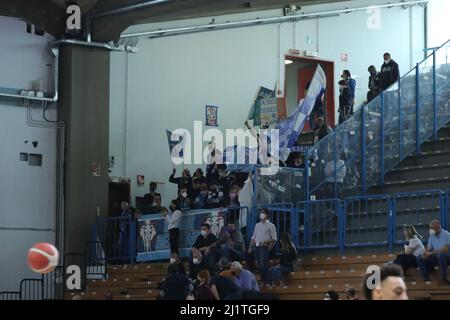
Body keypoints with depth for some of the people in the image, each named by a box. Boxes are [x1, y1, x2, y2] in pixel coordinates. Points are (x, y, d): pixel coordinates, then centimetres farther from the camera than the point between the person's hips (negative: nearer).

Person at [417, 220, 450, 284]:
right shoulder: (432, 236, 10)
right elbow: (428, 249, 9)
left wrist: (431, 253, -21)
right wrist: (426, 254, -16)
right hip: (436, 257, 6)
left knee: (441, 255, -40)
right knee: (420, 259, -11)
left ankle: (444, 278, -30)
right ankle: (426, 279, -19)